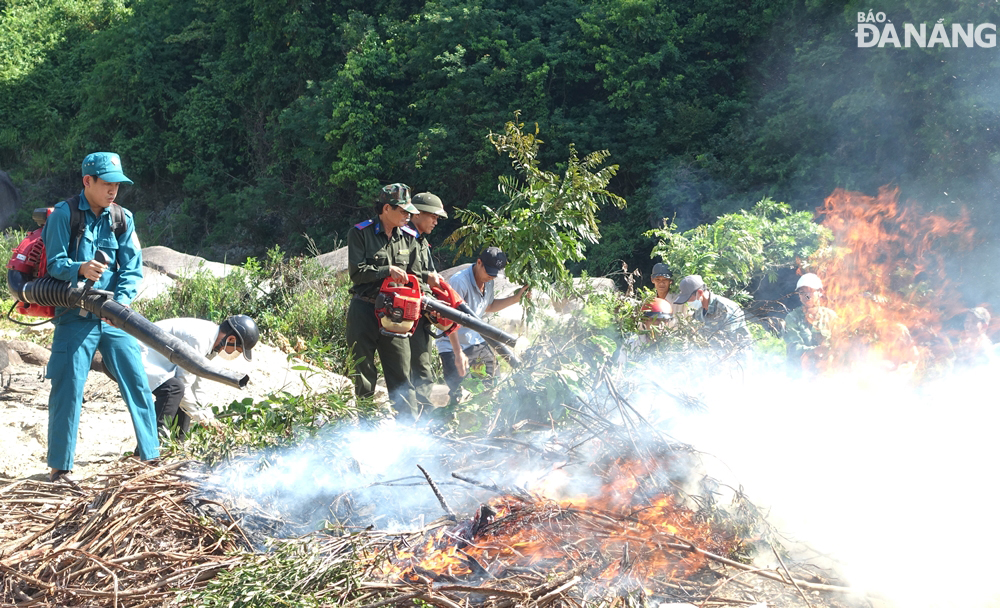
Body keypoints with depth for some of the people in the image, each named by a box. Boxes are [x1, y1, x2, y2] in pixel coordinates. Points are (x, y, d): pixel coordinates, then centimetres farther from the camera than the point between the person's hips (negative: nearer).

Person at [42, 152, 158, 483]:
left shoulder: (123, 218, 5)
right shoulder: (63, 214, -6)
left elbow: (133, 267, 1)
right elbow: (54, 263, -11)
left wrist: (122, 299, -18)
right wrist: (80, 268, -32)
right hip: (75, 316, -4)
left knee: (137, 382, 3)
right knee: (67, 390, -3)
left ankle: (151, 454, 16)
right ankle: (59, 465, 8)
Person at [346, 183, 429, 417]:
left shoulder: (409, 238, 7)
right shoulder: (360, 233, -5)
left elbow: (416, 276, 9)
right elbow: (357, 272, -13)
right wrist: (388, 270, -20)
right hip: (364, 311, -3)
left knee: (401, 376, 1)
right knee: (363, 373, 4)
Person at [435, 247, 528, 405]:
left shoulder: (488, 282, 3)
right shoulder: (460, 281, -24)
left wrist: (515, 298, 8)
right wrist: (459, 353, -28)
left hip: (477, 342, 8)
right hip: (453, 346, -8)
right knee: (457, 397, -14)